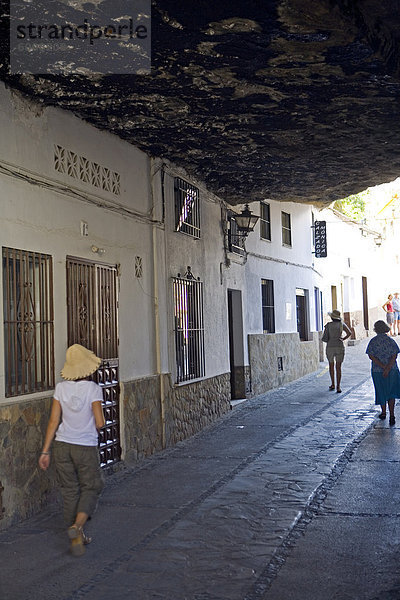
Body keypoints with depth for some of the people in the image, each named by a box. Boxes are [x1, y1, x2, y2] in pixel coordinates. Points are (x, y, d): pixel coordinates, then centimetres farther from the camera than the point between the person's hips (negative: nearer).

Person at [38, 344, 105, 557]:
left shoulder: (61, 388, -3)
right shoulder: (93, 389, -12)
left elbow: (53, 421, -2)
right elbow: (99, 423, -13)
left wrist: (45, 451, 2)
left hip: (62, 445, 3)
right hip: (86, 447, -3)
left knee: (69, 490, 14)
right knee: (91, 488, 12)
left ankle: (77, 537, 22)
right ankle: (77, 525, -11)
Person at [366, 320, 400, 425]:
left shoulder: (373, 341, -5)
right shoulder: (391, 341, -3)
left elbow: (371, 356, -12)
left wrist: (383, 366, -14)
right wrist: (388, 368, -16)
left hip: (377, 371, 0)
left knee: (381, 392, 15)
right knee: (391, 392, 9)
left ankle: (383, 413, 30)